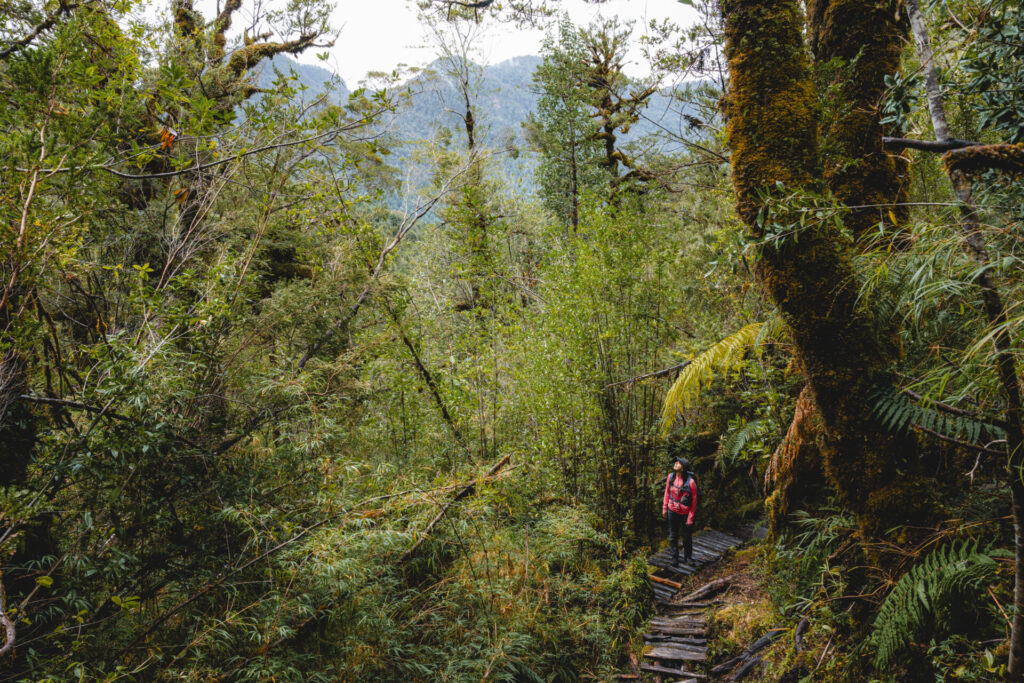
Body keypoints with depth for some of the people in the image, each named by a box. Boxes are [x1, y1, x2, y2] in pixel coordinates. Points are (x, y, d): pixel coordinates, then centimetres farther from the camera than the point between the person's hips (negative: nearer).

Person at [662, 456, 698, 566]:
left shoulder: (690, 481, -22)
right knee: (673, 536, 14)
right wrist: (664, 508, 8)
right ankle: (674, 557, 30)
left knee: (687, 537, 11)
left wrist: (690, 518, -12)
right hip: (672, 511, 3)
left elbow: (694, 501, -14)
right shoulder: (671, 477, -8)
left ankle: (688, 557, 32)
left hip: (685, 513, -3)